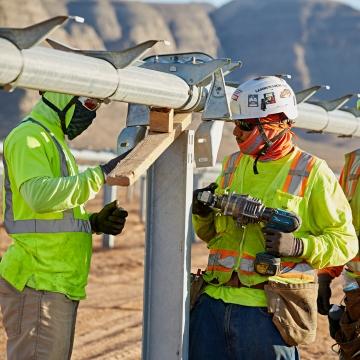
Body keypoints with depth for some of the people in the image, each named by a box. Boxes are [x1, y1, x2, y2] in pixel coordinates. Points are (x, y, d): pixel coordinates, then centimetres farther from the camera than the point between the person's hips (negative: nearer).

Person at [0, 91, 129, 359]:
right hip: (37, 284, -10)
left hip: (59, 286, 10)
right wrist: (101, 174, -25)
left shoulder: (54, 142, 23)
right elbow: (40, 194, -27)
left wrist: (95, 222, 9)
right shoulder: (28, 138, -9)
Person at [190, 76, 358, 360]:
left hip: (267, 312, -5)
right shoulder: (233, 164, 16)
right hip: (214, 304, 5)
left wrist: (298, 246, -18)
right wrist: (203, 215, 3)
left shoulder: (312, 173, -2)